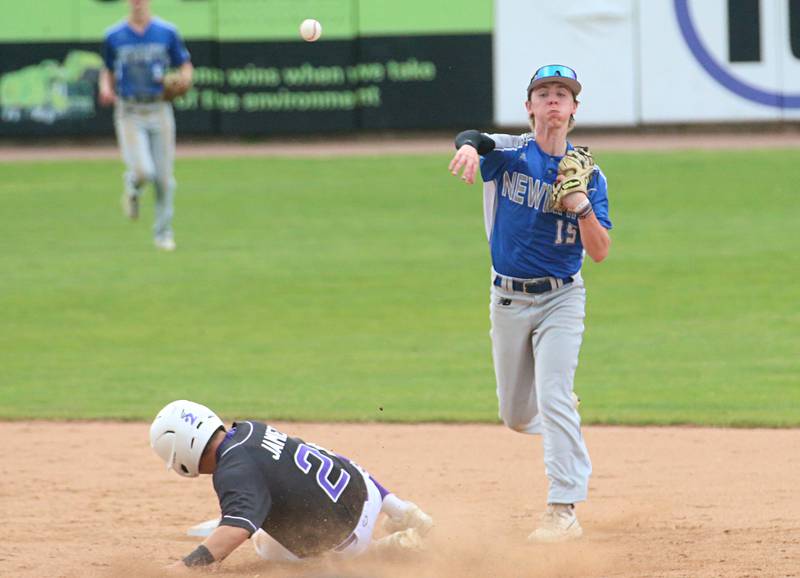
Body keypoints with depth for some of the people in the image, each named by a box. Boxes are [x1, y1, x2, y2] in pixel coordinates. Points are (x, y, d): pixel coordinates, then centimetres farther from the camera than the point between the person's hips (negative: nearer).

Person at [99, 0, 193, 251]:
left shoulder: (167, 32, 3)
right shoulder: (114, 36, 3)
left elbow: (185, 66, 9)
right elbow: (107, 70, 15)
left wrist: (183, 78, -13)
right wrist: (105, 88, -6)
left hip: (159, 110, 1)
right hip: (129, 114, -1)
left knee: (164, 176, 2)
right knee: (143, 171, -18)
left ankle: (163, 233, 17)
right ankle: (132, 188, 18)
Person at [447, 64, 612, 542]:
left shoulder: (589, 175, -4)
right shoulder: (510, 153, -6)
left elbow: (600, 252, -9)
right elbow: (471, 140, -30)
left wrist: (582, 207, -26)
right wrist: (469, 145, -55)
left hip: (561, 299, -2)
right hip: (509, 300, 2)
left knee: (554, 400, -18)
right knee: (516, 414, 13)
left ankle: (564, 511, -19)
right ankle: (566, 421, 47)